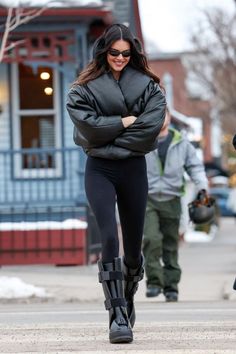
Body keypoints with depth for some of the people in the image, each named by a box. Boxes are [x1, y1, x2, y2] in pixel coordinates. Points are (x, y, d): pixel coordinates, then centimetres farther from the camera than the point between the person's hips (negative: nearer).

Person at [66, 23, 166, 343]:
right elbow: (87, 125, -11)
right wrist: (124, 123, -9)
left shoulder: (148, 86, 5)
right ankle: (118, 316, -21)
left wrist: (109, 135, -10)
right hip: (99, 170, -2)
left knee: (133, 247, 8)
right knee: (110, 239, -19)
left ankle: (127, 299, 36)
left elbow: (153, 124, -10)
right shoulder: (85, 88, 3)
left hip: (134, 169, 2)